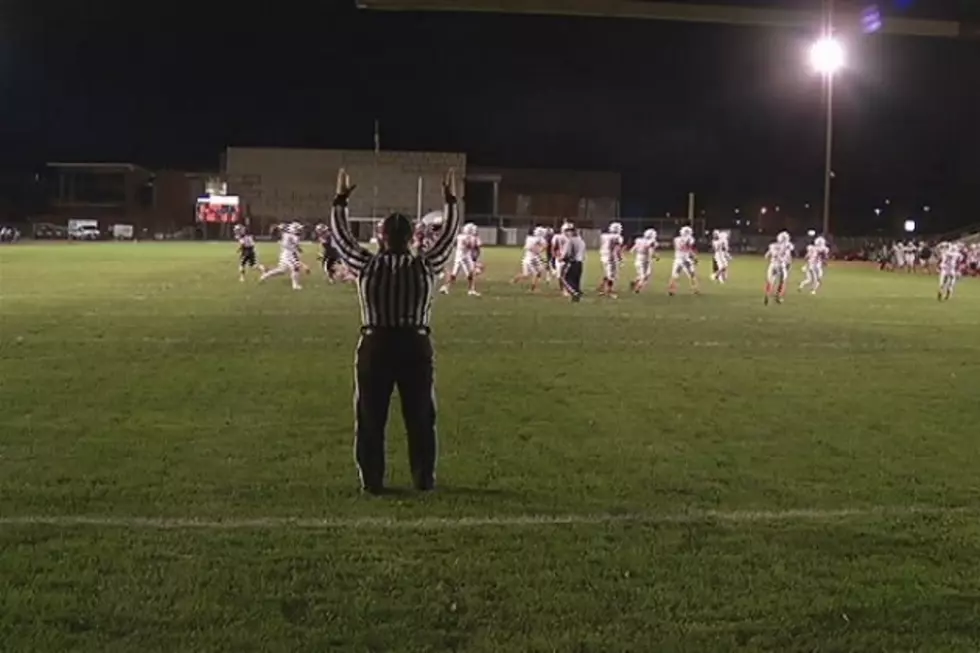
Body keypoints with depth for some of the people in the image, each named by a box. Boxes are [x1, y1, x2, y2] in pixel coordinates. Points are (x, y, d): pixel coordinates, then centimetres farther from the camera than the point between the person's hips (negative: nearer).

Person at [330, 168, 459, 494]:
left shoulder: (367, 265, -3)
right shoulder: (425, 265, -3)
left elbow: (340, 236, 9)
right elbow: (449, 236, 10)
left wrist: (340, 200, 18)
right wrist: (451, 201, 20)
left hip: (375, 347, 0)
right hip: (415, 346, 0)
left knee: (370, 417, 8)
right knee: (420, 417, 11)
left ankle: (371, 480, 10)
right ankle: (424, 479, 15)